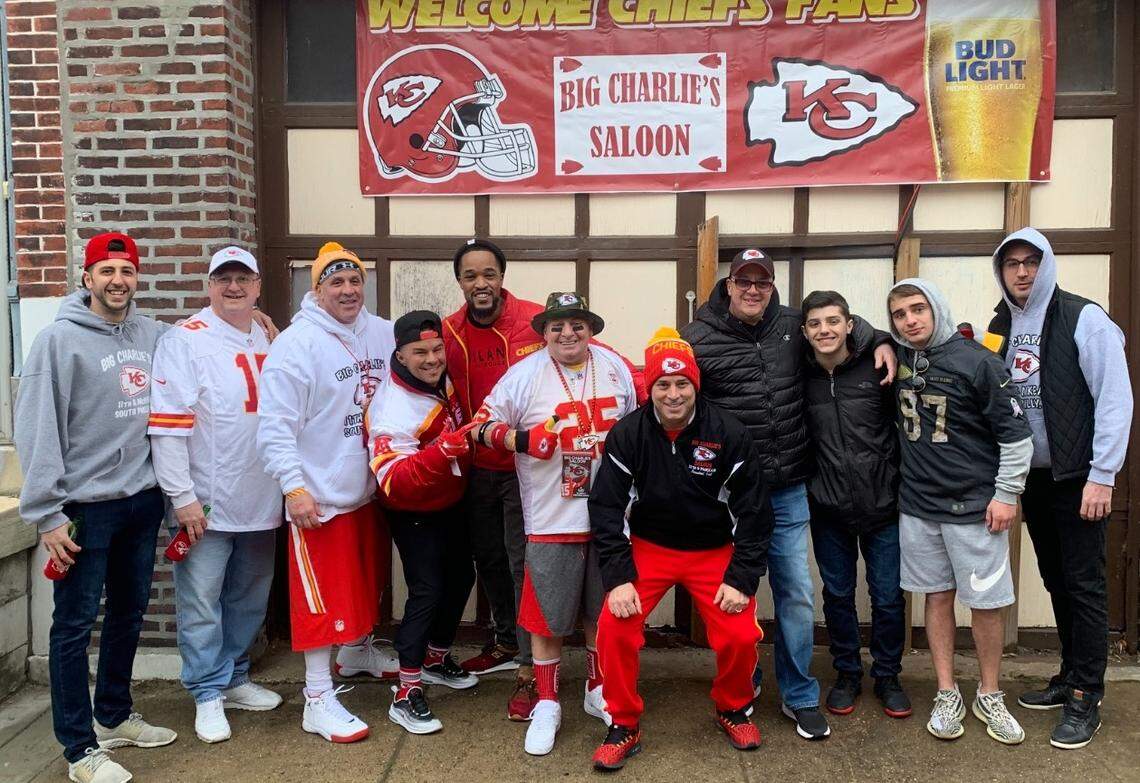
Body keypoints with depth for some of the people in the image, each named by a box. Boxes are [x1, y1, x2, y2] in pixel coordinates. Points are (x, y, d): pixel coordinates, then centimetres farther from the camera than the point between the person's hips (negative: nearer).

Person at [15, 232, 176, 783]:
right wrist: (47, 514, -14)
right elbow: (36, 430, -11)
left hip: (144, 499, 5)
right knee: (75, 624, 2)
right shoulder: (59, 339, -9)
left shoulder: (154, 336, 5)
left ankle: (114, 716, 34)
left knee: (129, 613, 16)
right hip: (86, 506, -5)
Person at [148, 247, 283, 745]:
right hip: (207, 502, -6)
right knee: (202, 602, 2)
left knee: (249, 599, 16)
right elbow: (167, 423, -14)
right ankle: (208, 694, 17)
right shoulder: (186, 340, -9)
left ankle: (234, 678, 32)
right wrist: (182, 497, -17)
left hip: (260, 500, 6)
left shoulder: (269, 340, 9)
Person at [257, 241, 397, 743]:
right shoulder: (296, 344, -15)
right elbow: (276, 427, -17)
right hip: (320, 494, -7)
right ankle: (318, 699, 7)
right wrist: (293, 487, -21)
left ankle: (358, 653, 45)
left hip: (371, 489, 7)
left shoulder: (383, 335, 3)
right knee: (322, 596, -2)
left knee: (368, 578, 22)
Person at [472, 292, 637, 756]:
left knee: (602, 611, 16)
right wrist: (523, 440, -21)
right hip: (551, 520, -3)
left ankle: (597, 690, 36)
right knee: (547, 616, 4)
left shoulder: (615, 368, 4)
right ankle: (547, 705, 22)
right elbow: (484, 425, -4)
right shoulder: (525, 375, -8)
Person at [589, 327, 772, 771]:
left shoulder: (728, 434, -13)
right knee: (614, 627, -20)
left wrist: (741, 580, -12)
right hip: (648, 548, 0)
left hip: (714, 551, 0)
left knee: (740, 636, -16)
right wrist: (618, 579, -18)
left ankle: (732, 709, 18)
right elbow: (606, 508, -9)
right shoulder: (627, 434, -12)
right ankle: (624, 726, 3)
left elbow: (753, 512, -7)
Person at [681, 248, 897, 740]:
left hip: (788, 491, 3)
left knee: (796, 593, 8)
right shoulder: (699, 339, -7)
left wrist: (881, 343, 6)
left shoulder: (792, 326, 4)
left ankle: (799, 697, 25)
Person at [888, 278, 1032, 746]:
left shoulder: (976, 362, -12)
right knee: (938, 597, 11)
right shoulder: (898, 358, 2)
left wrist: (1006, 494, -10)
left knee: (986, 602, 4)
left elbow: (1015, 432, -8)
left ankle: (989, 696, 22)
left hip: (974, 506, -4)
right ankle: (947, 695, 22)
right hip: (918, 504, 4)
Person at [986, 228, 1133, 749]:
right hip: (1032, 477, 6)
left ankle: (1085, 699, 9)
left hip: (1077, 478, -5)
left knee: (1085, 584, 0)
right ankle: (1071, 676, 28)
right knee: (1057, 582, 15)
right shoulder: (1000, 327, 7)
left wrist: (1102, 476, -16)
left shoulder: (1082, 318, -10)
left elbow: (1115, 398, -14)